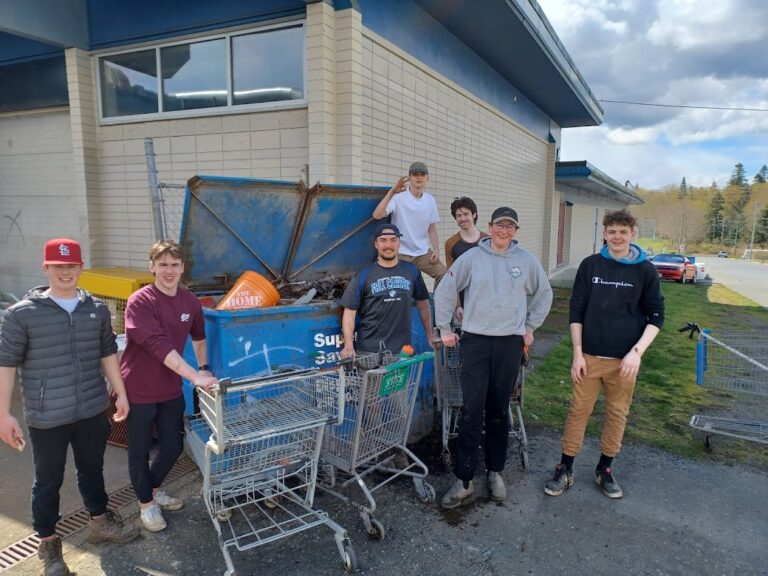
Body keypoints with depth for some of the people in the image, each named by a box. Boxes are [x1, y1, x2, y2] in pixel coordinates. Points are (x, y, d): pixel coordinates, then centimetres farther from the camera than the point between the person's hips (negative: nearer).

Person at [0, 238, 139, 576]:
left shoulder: (97, 309, 2)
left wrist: (121, 393, 9)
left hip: (93, 411, 3)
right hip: (47, 417, -3)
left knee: (92, 469, 21)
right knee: (48, 481, 12)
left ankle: (99, 521, 42)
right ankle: (48, 543, 32)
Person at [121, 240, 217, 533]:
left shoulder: (190, 302, -1)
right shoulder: (140, 302, -20)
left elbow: (198, 337, 18)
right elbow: (159, 346, -30)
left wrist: (204, 368, 11)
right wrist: (195, 376, -36)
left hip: (171, 390, 5)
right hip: (139, 391, -5)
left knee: (173, 447, 17)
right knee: (140, 451, 12)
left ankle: (153, 489, 44)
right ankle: (146, 503, 34)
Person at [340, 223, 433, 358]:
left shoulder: (411, 271, 6)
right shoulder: (363, 276, -2)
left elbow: (423, 304, 15)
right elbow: (349, 312, -3)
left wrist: (430, 335, 12)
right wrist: (348, 345, -15)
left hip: (403, 350, 2)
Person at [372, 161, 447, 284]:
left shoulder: (430, 200, 7)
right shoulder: (398, 197, -12)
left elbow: (432, 229, 12)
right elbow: (377, 215, -26)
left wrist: (436, 250, -1)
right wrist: (391, 192, -34)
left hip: (424, 253, 5)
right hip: (402, 253, -5)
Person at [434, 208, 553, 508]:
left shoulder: (526, 260, 4)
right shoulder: (471, 257, -1)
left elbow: (543, 294, 17)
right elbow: (445, 291, 4)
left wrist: (530, 327, 14)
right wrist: (445, 328, 4)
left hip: (510, 343, 2)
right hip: (475, 341, -1)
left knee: (499, 410, 11)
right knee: (472, 410, -3)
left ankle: (495, 471, 27)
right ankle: (464, 480, 5)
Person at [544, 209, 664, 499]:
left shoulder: (645, 271, -1)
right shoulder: (590, 265, 0)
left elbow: (656, 316, 2)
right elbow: (576, 311, 2)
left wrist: (637, 351, -11)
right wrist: (577, 353, -3)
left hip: (625, 359, 0)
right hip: (590, 356, 0)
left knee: (617, 414, 10)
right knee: (578, 411, 5)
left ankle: (605, 469, 29)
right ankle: (564, 469, 17)